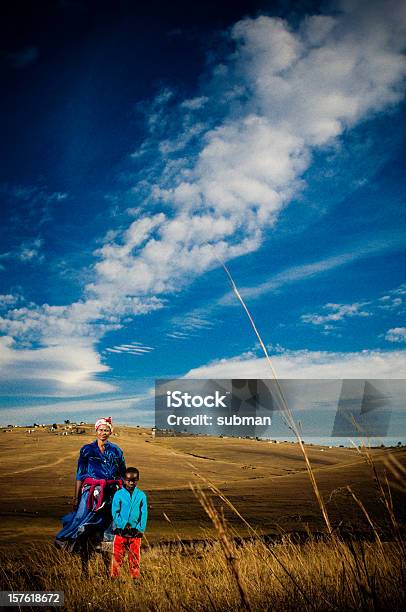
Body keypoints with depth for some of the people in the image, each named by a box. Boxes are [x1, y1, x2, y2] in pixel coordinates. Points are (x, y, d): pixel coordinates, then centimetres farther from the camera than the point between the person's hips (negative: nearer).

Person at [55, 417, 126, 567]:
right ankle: (84, 566, 5)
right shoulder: (87, 450, 5)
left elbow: (123, 475, 13)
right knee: (85, 530, -6)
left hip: (112, 493, 1)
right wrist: (76, 497, 1)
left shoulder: (116, 451, 10)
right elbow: (80, 475, 5)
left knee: (107, 530, 3)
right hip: (91, 493, -1)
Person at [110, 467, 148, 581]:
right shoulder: (118, 494, -3)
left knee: (135, 557, 9)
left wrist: (140, 529, -8)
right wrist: (124, 525, -13)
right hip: (120, 531, -1)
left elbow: (144, 514, 2)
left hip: (135, 533, 1)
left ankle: (136, 578, 20)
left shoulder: (141, 495, 2)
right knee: (117, 556, 4)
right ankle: (114, 577, 17)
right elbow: (115, 512, -4)